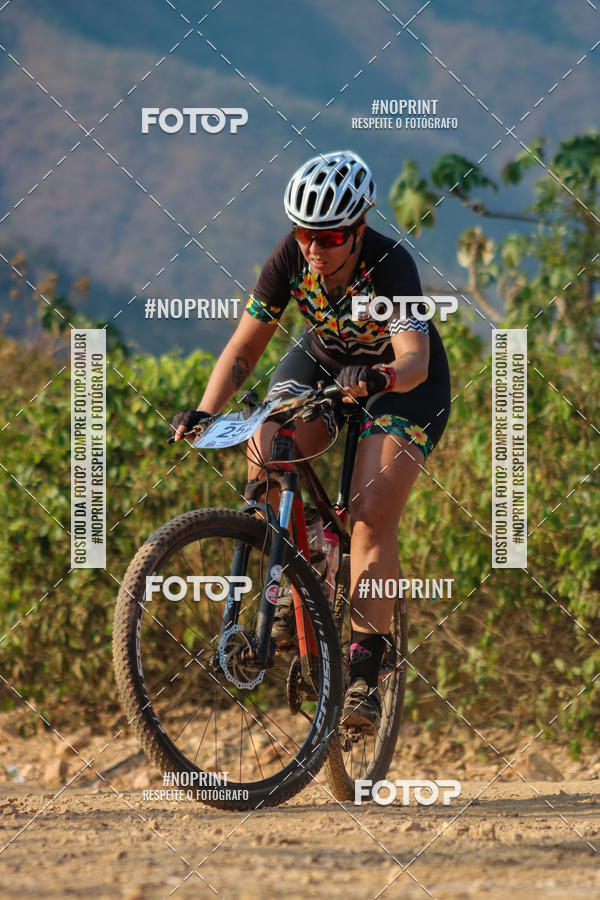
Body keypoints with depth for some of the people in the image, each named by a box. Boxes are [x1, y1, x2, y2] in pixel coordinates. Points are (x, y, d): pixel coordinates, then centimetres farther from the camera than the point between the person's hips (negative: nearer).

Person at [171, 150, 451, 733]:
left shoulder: (390, 266, -33)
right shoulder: (291, 258, -22)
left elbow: (415, 360, -44)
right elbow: (245, 346, -17)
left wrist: (379, 376, -66)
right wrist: (205, 412, -31)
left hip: (404, 380, -4)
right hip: (323, 360, 4)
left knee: (373, 517, -19)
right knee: (264, 456, -24)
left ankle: (365, 675, -14)